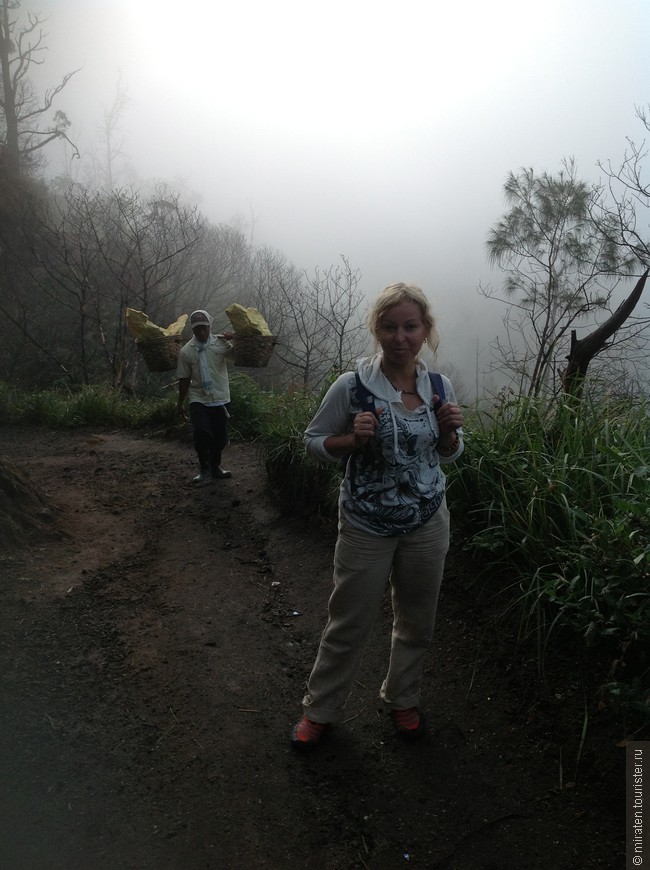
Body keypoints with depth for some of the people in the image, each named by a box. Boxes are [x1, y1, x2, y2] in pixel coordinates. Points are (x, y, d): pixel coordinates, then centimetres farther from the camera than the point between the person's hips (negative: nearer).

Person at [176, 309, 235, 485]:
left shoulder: (221, 343, -1)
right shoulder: (186, 351, -1)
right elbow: (184, 379, 4)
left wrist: (236, 340, -26)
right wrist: (180, 404, 7)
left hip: (221, 399, 1)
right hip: (198, 400, -1)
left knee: (220, 437, 9)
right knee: (201, 434, -17)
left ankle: (215, 467, 30)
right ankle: (205, 471, -1)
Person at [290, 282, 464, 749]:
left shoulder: (440, 387, -4)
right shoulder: (352, 386, -15)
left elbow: (450, 454, 9)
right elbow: (314, 440, -4)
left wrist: (450, 430, -13)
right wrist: (353, 438, -23)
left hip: (428, 522, 4)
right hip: (366, 525, -3)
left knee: (417, 622, 19)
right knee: (349, 624, 10)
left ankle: (403, 698, 45)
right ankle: (321, 709, 34)